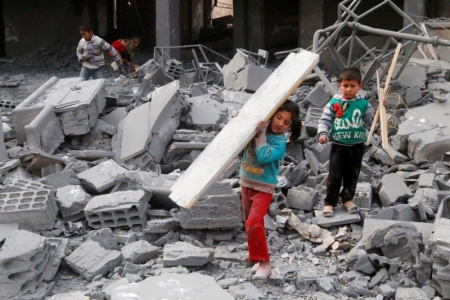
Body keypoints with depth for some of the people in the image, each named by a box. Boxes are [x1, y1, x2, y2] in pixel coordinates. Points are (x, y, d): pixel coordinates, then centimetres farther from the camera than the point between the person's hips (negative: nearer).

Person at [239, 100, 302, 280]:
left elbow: (263, 156, -32)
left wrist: (261, 135, -29)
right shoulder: (258, 127, -4)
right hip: (246, 182, 6)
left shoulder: (280, 143, -18)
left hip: (263, 187, -6)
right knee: (252, 223, 14)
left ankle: (263, 262, -4)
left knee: (253, 224, -18)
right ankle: (258, 256, 30)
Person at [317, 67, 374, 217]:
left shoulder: (363, 104, -1)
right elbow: (324, 120, -3)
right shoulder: (333, 103, -5)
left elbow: (372, 121, -3)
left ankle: (347, 198, 30)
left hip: (357, 146, 2)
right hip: (338, 145, -2)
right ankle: (329, 202, 11)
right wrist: (323, 133, -19)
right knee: (335, 175, 3)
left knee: (352, 174, 13)